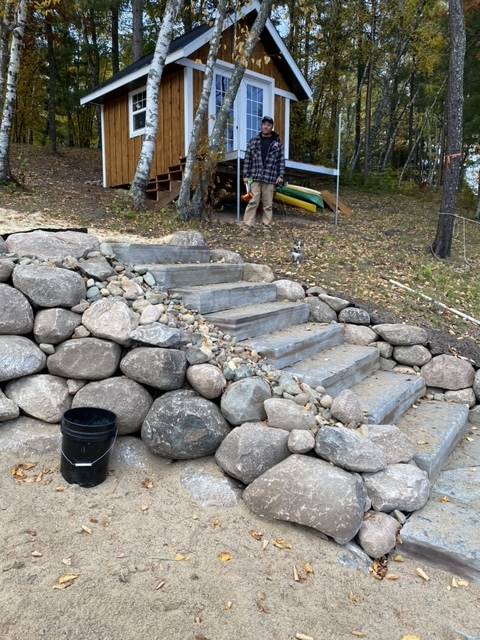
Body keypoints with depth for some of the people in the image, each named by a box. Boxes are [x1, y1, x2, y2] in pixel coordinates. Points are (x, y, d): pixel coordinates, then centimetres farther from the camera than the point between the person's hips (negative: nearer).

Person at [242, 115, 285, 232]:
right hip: (255, 177, 0)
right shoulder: (253, 141, 9)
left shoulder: (277, 143, 7)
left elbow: (281, 160, 6)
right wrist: (246, 175, 3)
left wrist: (280, 175, -3)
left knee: (268, 204, 4)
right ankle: (247, 226, -6)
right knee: (253, 202, -6)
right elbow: (247, 159, 9)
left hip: (270, 178, 0)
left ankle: (266, 226, 11)